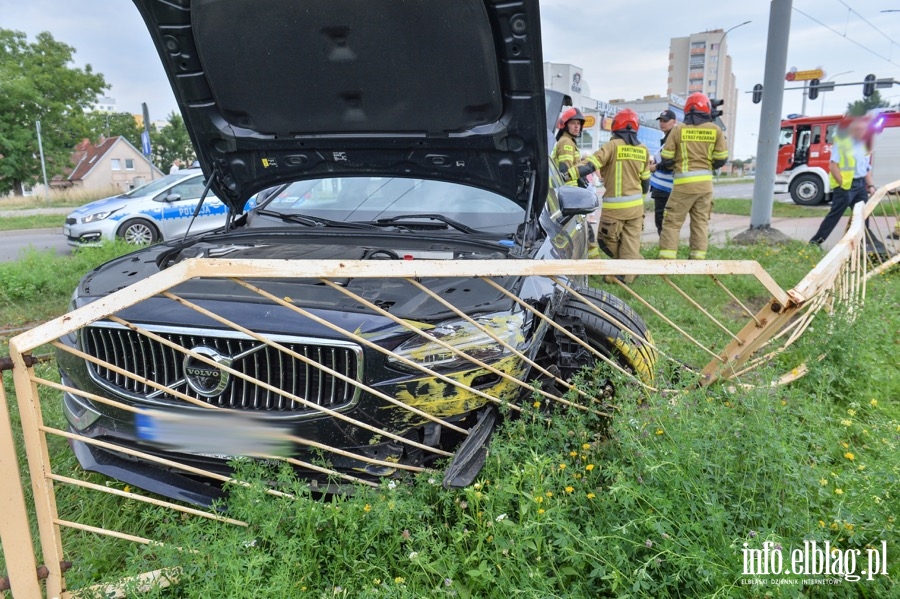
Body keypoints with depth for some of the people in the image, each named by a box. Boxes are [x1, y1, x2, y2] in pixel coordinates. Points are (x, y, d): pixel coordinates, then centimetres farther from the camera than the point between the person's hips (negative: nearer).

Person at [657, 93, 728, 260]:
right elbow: (721, 159, 4)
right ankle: (698, 258, 12)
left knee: (672, 221, 1)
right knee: (701, 221, 11)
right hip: (705, 182, 3)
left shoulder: (678, 130, -2)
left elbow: (666, 160, 0)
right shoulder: (715, 130, 2)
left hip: (684, 182, -3)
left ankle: (666, 258, -3)